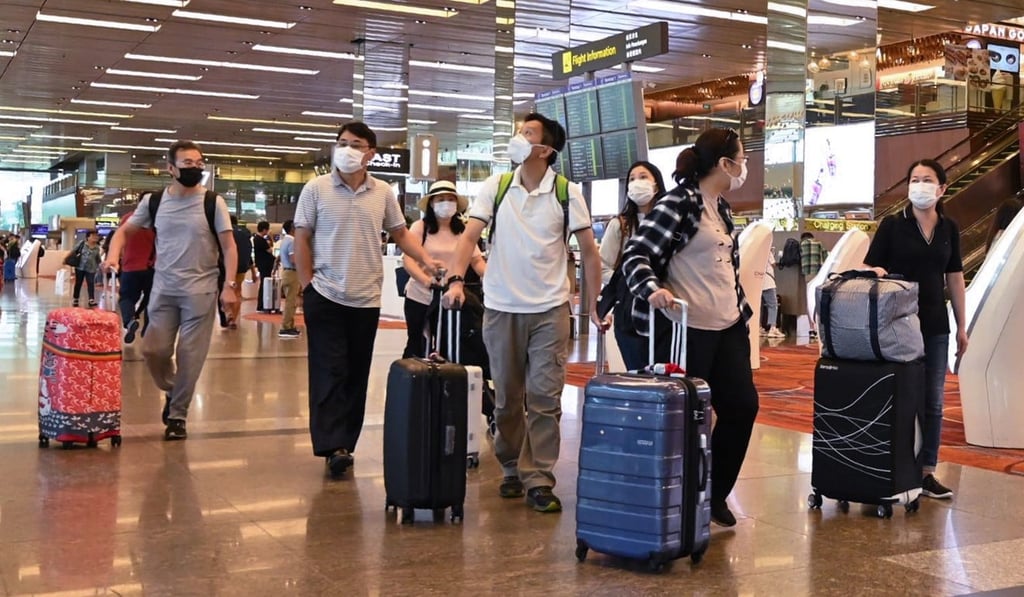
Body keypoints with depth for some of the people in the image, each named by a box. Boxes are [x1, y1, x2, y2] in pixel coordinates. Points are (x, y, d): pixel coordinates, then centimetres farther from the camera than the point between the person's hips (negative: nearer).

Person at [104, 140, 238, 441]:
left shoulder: (213, 203, -4)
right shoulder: (153, 201, 3)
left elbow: (229, 247, -3)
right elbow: (125, 231, 12)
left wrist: (229, 286, -12)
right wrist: (113, 256, -8)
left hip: (200, 290, -2)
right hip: (163, 289, 3)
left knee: (189, 356, 0)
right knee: (153, 350, 2)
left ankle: (178, 414, 15)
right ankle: (172, 392, 30)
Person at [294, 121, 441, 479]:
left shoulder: (383, 193, 4)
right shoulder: (316, 189, -3)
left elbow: (401, 234, 12)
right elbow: (302, 240, 0)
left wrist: (425, 260, -5)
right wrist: (307, 285, -5)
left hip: (367, 299, 3)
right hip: (325, 296, -3)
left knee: (356, 374, 9)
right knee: (329, 372, -4)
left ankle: (345, 444, 18)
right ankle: (332, 446, -5)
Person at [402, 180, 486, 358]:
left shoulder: (463, 230, 4)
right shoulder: (420, 227, -4)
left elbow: (477, 260, 4)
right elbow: (408, 260, -12)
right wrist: (428, 281, -29)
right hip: (420, 297, -2)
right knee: (417, 345, 10)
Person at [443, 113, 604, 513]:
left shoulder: (567, 193, -3)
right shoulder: (495, 187, 1)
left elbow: (589, 251, 1)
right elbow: (470, 236, -7)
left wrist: (595, 304, -2)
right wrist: (457, 279, -23)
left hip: (550, 309, -2)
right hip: (501, 307, 2)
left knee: (544, 397, -2)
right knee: (506, 397, 11)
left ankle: (539, 480, 3)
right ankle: (511, 469, 26)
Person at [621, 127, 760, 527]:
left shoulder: (721, 208, 14)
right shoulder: (679, 203, -13)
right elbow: (636, 254, -19)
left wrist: (743, 311, 23)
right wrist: (653, 289, -36)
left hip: (728, 328, 9)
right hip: (689, 329, -9)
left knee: (742, 407, 8)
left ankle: (716, 495, 23)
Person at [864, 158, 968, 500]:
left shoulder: (949, 229, 8)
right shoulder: (892, 225, -3)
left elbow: (955, 279, 11)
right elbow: (869, 269, -3)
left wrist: (962, 326, 11)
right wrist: (876, 272, -27)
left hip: (935, 326, 4)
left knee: (932, 401, 6)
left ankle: (927, 473, 15)